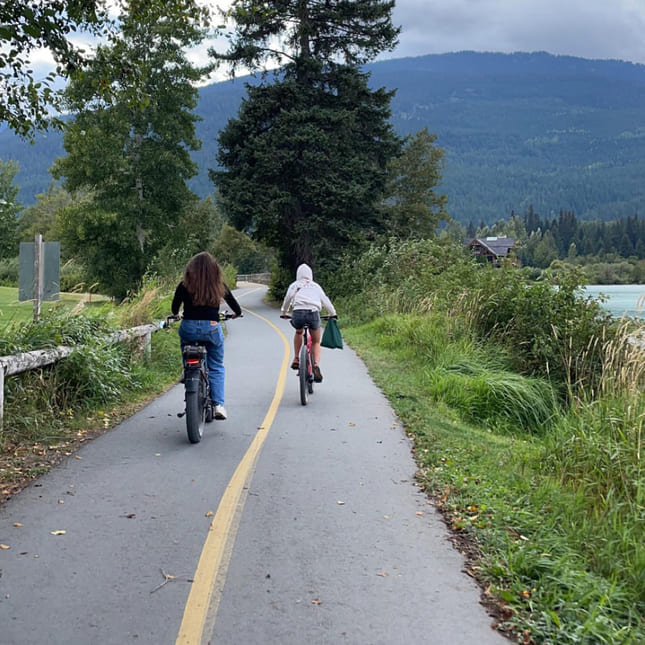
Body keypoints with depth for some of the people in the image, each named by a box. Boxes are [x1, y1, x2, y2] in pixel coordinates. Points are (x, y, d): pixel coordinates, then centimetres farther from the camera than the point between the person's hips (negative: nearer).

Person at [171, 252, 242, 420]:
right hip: (212, 328, 0)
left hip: (189, 328, 0)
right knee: (216, 367, 12)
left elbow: (174, 309, 6)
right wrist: (236, 314, 32)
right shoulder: (219, 286, 2)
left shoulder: (184, 286, -1)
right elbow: (237, 309, 9)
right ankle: (218, 404, 1)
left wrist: (177, 315, 29)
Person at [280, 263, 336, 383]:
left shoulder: (294, 285, 20)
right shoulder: (316, 286, 23)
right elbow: (325, 301, 23)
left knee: (298, 332, 35)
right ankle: (316, 365, -6)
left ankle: (296, 359, 27)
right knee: (316, 342, 18)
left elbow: (287, 300, 14)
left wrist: (283, 313, 29)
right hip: (313, 313, 0)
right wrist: (333, 314, 35)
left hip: (298, 314, 0)